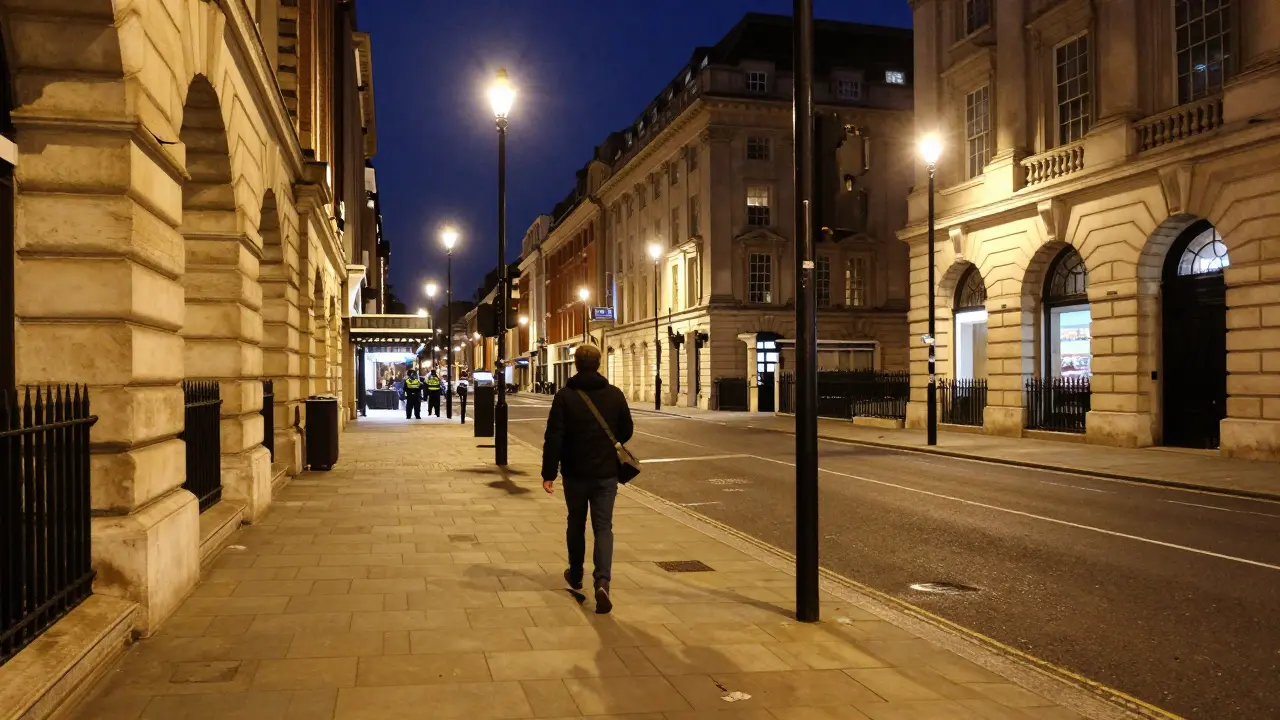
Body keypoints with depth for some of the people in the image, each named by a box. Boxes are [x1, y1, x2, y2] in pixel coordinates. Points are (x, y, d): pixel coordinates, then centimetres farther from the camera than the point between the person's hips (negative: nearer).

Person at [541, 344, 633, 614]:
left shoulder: (565, 395, -9)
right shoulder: (615, 394, -3)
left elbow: (554, 438, -13)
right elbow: (627, 431, 6)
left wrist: (548, 474, -8)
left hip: (575, 473, 0)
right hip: (606, 473, 1)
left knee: (576, 524, 18)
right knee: (603, 527, 3)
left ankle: (576, 575, 34)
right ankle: (602, 581, -16)